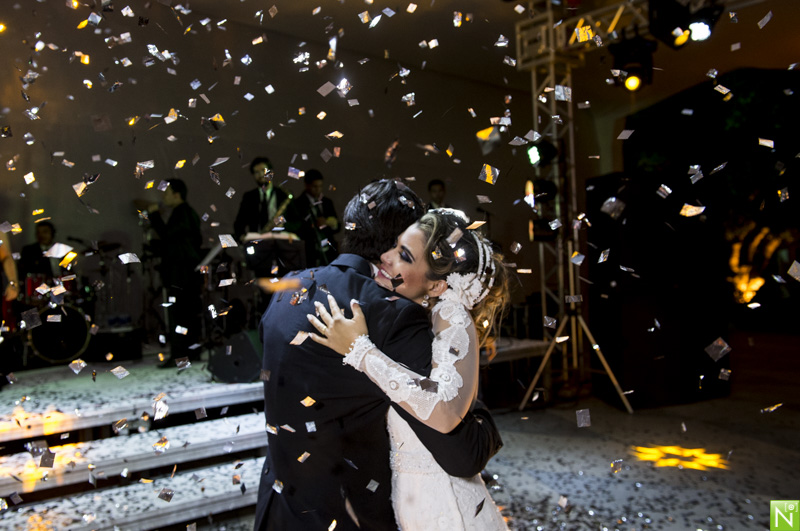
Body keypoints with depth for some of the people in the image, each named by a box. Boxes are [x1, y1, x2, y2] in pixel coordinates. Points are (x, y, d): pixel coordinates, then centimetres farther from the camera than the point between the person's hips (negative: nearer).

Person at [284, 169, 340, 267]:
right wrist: (313, 225, -19)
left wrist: (334, 224, -8)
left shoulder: (327, 202, 14)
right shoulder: (297, 204, -1)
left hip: (329, 253, 4)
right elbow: (293, 230, -8)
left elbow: (337, 228, 15)